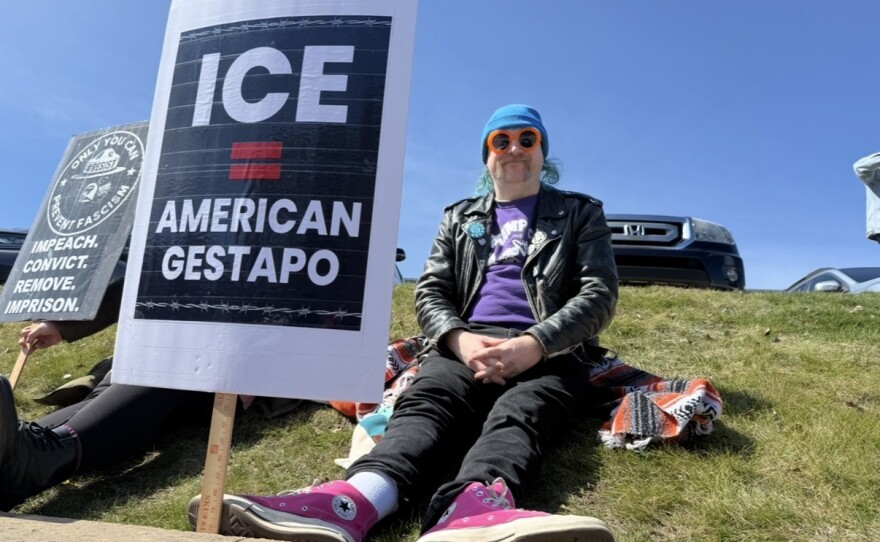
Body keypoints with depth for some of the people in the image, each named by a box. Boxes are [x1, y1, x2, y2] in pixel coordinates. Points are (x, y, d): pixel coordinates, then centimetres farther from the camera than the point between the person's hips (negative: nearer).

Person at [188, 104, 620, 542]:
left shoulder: (581, 214, 19)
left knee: (517, 414, -35)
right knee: (425, 402, -32)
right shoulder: (459, 218, 25)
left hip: (550, 353, -1)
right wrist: (460, 339, -10)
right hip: (468, 347, 2)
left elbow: (600, 292, 5)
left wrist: (535, 343, -15)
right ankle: (352, 503, -61)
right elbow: (430, 293, 14)